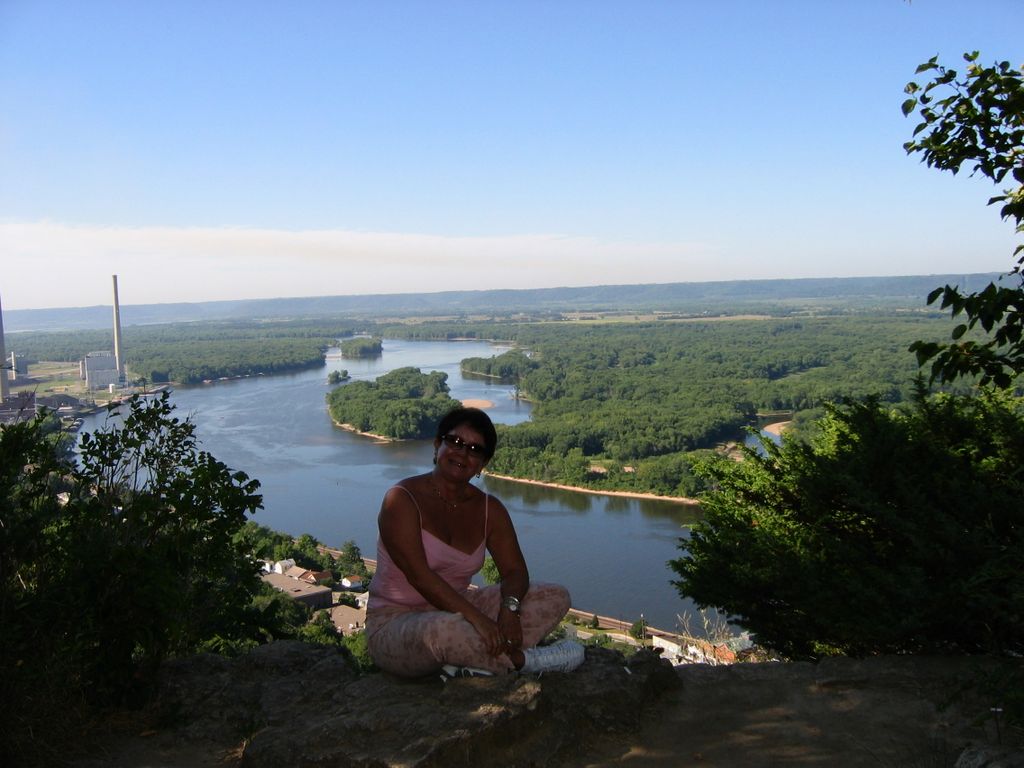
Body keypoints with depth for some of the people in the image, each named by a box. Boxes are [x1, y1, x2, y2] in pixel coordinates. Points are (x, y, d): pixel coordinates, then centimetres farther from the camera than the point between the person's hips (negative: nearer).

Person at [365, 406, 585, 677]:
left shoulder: (489, 509, 5)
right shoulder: (402, 499, -14)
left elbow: (515, 570, 1)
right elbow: (418, 574, -24)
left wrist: (510, 607, -23)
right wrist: (477, 618, -31)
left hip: (454, 611, 7)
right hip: (394, 622, -6)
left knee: (556, 597, -5)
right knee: (443, 630, -43)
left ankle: (468, 660, -22)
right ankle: (523, 660, -16)